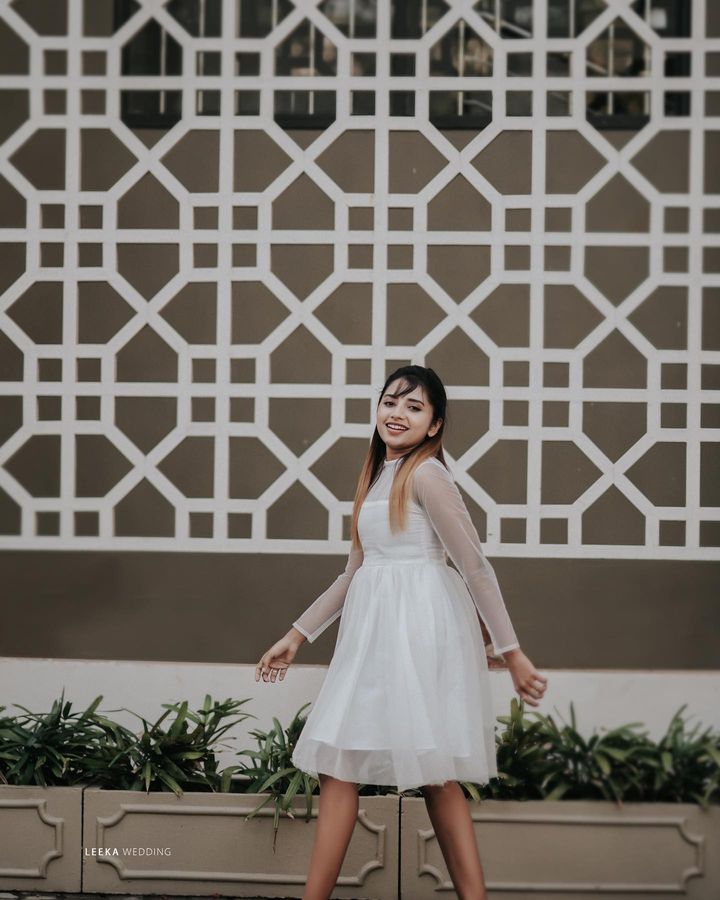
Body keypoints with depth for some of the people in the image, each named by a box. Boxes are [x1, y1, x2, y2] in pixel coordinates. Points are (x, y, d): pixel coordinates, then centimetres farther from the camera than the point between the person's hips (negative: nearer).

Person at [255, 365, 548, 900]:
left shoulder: (425, 474, -9)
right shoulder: (378, 475, 17)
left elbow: (476, 566, -12)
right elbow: (357, 570, 23)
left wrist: (511, 652, -13)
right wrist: (298, 635, 23)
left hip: (419, 628, -9)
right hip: (377, 628, 9)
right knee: (336, 764, 5)